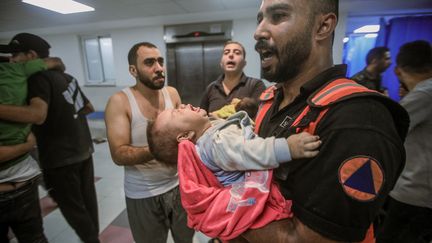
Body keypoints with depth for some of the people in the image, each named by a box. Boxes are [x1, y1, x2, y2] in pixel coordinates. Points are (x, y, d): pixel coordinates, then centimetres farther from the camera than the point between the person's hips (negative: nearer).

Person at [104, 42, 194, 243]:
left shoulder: (172, 94, -3)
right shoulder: (119, 102, -14)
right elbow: (119, 154, -20)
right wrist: (157, 149, -35)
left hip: (178, 185, 3)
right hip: (143, 194, -3)